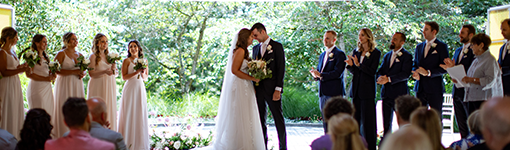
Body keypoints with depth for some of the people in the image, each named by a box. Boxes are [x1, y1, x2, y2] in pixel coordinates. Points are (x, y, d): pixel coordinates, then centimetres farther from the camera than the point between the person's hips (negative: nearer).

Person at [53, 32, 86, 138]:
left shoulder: (79, 55, 15)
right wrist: (73, 72, -18)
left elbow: (83, 69, 24)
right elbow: (56, 71, -12)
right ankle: (63, 136, -3)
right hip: (65, 84, -5)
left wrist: (82, 74, 0)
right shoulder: (61, 54, -3)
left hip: (77, 85, 5)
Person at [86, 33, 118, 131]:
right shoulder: (93, 57, -3)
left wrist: (113, 69, -4)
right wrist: (104, 72, -23)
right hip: (98, 86, -6)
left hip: (110, 86, 6)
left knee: (110, 109, 3)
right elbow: (91, 73, -12)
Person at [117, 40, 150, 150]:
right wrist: (136, 72, -16)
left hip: (140, 89, 4)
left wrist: (142, 73, -5)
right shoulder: (127, 61, -1)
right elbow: (124, 77, -7)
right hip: (130, 88, -4)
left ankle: (139, 141, 9)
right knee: (129, 114, -4)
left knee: (140, 114, 3)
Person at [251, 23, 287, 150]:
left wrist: (278, 89, -13)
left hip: (272, 89, -6)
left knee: (279, 119, -1)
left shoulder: (277, 46, -2)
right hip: (259, 89, 6)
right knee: (261, 120, 7)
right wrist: (254, 86, 6)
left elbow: (281, 69, -7)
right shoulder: (256, 48, 15)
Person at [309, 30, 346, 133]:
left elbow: (338, 73, -17)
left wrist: (321, 75, -21)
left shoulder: (339, 54, -7)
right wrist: (315, 74, -4)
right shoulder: (322, 55, 19)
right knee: (325, 121, 11)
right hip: (323, 93, 8)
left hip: (334, 92, -8)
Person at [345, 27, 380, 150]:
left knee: (367, 120, -5)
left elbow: (372, 71, -12)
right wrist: (350, 65, -8)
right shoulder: (356, 51, 13)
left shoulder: (375, 53, -3)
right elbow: (353, 71, 13)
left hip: (367, 89, -5)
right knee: (355, 118, 6)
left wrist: (358, 64, -19)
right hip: (356, 88, 5)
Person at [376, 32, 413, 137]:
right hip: (386, 93, 6)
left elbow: (405, 74, -15)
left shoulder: (407, 56, -4)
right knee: (386, 124, 9)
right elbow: (380, 71, 12)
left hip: (399, 93, -6)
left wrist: (388, 79, -22)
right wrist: (380, 77, -12)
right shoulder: (387, 56, 18)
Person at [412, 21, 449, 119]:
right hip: (420, 88, 5)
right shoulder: (419, 47, 16)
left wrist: (428, 72, -18)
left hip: (435, 88, -5)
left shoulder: (442, 47, -2)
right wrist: (415, 72, -3)